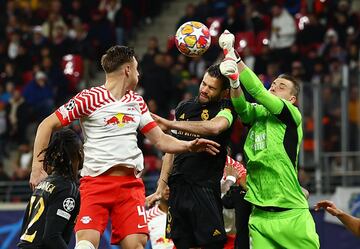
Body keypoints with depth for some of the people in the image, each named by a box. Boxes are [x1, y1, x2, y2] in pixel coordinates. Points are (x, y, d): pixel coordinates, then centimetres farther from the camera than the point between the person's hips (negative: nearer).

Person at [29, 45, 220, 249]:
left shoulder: (137, 101, 17)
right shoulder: (90, 98, -3)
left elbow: (160, 140, 21)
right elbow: (47, 125, -2)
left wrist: (189, 146, 4)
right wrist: (38, 165, -10)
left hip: (131, 184, 5)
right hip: (95, 182, -5)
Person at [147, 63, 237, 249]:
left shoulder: (225, 108, -2)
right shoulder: (183, 108, 15)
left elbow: (215, 127, -27)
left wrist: (171, 124, -24)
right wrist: (160, 188, 16)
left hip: (205, 189, -5)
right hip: (178, 188, 5)